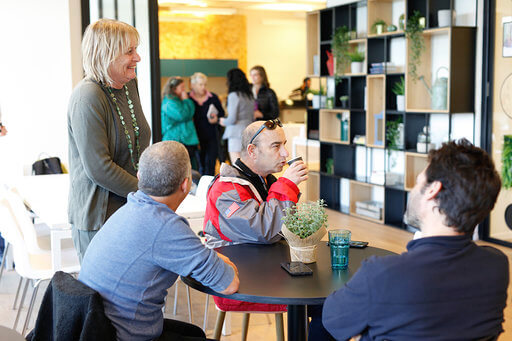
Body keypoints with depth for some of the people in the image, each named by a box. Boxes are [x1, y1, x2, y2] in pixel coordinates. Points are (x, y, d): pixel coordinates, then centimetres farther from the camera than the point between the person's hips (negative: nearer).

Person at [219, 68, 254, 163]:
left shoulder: (233, 95, -9)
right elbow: (252, 117, 14)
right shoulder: (250, 96, 11)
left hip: (237, 134, -7)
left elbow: (232, 119, -13)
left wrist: (223, 121, 8)